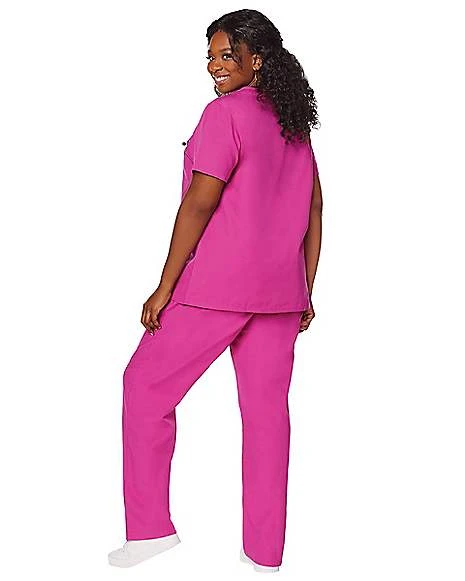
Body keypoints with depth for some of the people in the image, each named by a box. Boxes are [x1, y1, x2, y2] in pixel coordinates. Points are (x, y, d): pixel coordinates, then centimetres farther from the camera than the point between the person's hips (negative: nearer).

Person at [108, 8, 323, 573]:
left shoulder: (225, 112, -8)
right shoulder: (294, 124, 15)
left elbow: (200, 202, -15)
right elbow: (313, 208, 16)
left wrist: (164, 288, -11)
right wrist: (305, 290, 19)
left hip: (216, 285, -7)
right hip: (281, 291, 8)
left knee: (146, 383, 7)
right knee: (267, 407, 10)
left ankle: (150, 526, 10)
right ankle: (265, 550, 19)